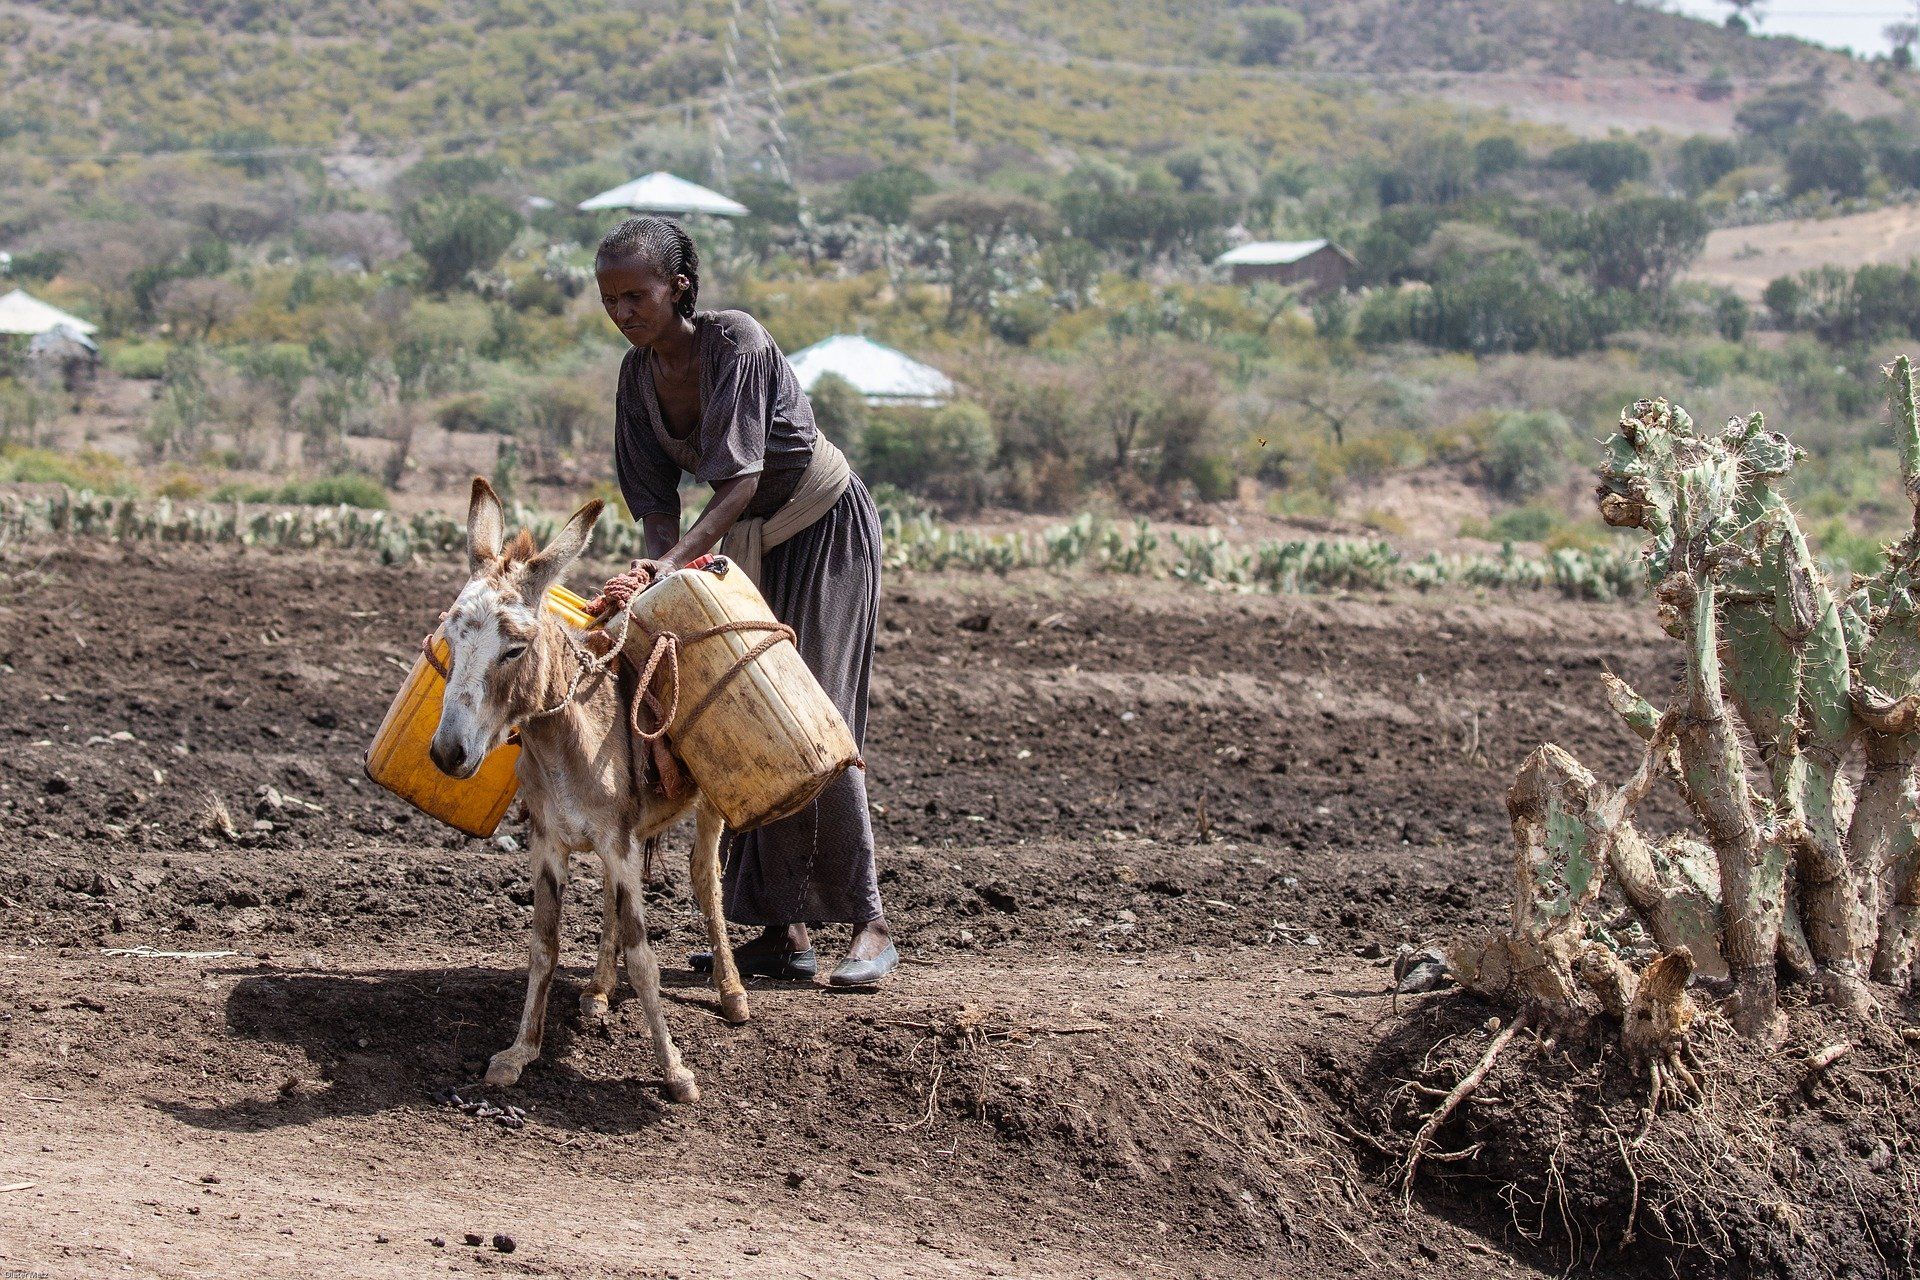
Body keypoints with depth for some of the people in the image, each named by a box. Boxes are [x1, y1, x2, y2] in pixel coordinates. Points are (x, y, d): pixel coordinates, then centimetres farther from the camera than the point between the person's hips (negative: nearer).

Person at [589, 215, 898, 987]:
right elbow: (655, 495, -5)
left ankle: (869, 925, -9)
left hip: (827, 527, -7)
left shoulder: (736, 341, -25)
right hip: (748, 544, 7)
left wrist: (673, 561, -42)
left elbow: (741, 479, -31)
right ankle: (785, 930, 5)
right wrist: (662, 566, -24)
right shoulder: (640, 372, -4)